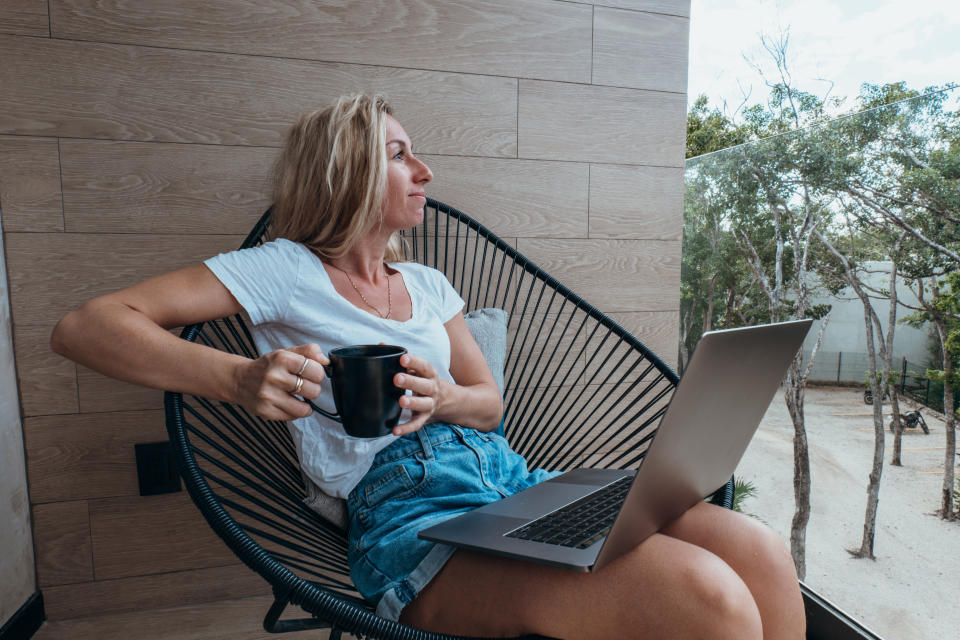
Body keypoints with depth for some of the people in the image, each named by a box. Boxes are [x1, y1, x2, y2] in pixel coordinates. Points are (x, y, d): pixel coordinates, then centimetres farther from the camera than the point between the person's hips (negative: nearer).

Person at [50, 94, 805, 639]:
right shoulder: (286, 270, 3)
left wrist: (438, 397, -7)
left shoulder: (428, 284, 19)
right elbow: (83, 327, -2)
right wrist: (241, 379, -19)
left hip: (509, 476, 6)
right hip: (409, 514, -6)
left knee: (761, 553, -14)